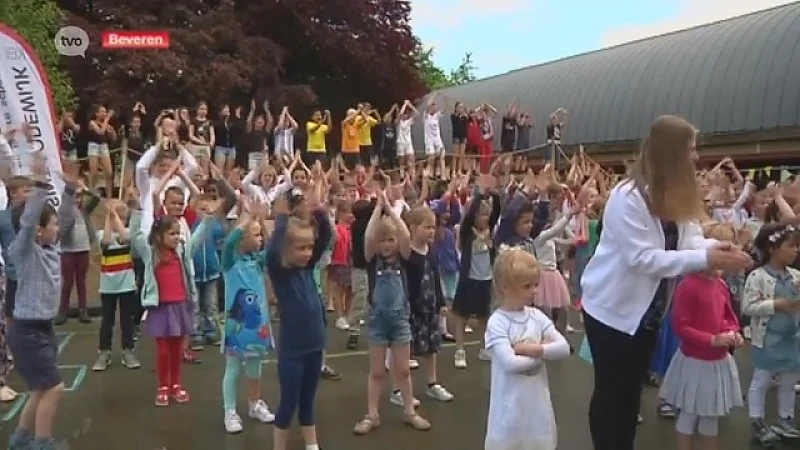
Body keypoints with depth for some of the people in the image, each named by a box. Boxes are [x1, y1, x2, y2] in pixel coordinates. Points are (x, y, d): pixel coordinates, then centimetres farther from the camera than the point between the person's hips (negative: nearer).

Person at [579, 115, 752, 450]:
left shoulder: (677, 196, 5)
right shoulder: (628, 196, -24)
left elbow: (688, 237, -2)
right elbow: (642, 258, -29)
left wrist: (716, 247, -23)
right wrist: (704, 258, -32)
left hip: (647, 309, 8)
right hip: (613, 308, -8)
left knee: (632, 388, 18)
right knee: (611, 390, 5)